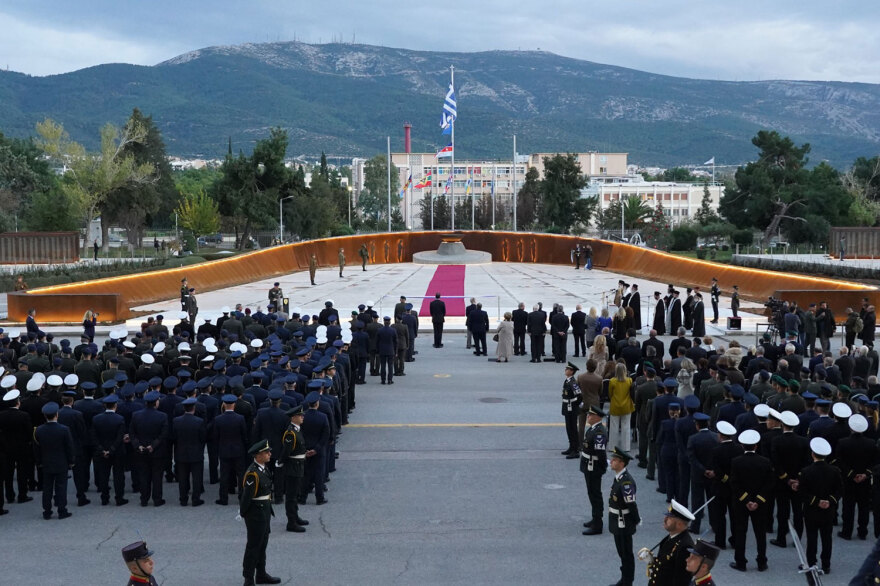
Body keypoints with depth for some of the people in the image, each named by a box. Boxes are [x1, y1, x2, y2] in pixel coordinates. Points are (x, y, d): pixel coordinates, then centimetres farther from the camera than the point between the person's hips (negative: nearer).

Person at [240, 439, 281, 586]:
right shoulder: (253, 473, -25)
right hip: (256, 513, -9)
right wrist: (243, 513, -13)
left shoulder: (263, 469, 6)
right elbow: (246, 495, -22)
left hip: (265, 511, 9)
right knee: (253, 546, 0)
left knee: (262, 544, 19)